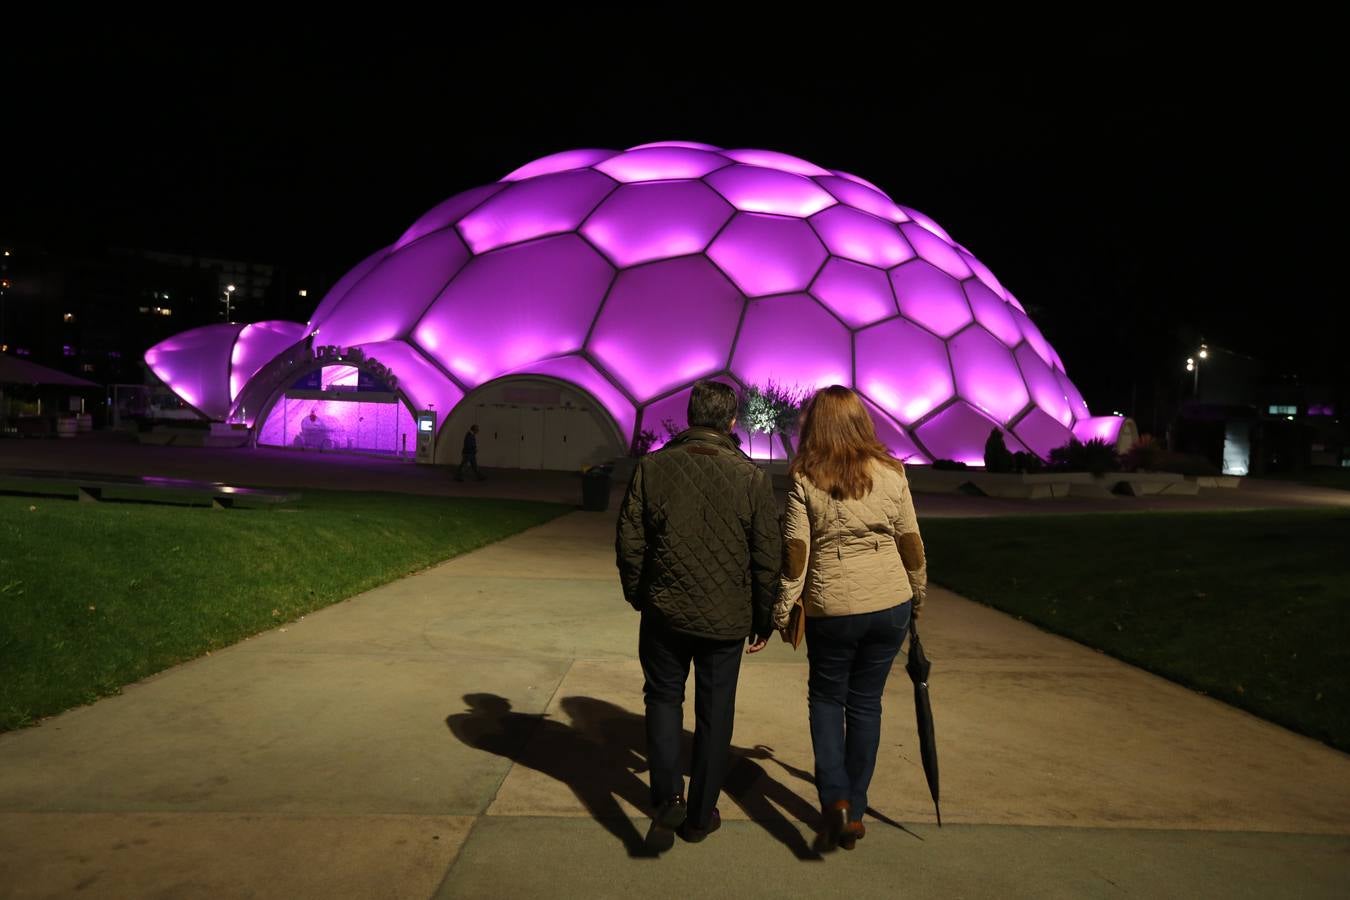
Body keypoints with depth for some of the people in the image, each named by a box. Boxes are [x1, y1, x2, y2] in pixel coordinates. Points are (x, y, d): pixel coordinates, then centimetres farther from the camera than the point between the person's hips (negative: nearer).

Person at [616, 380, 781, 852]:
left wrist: (638, 595, 14)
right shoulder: (752, 477, -6)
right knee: (715, 713, 13)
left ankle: (667, 800, 1)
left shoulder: (653, 467, -5)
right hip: (727, 617, 0)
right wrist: (763, 619, 8)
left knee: (664, 698, 17)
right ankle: (700, 816, 23)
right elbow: (768, 556, -3)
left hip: (666, 612, 0)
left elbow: (629, 542, -2)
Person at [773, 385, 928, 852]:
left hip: (831, 608, -2)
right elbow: (911, 542, 5)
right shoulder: (891, 473, -1)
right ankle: (854, 812, 22)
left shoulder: (805, 480, -8)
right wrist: (919, 596, 18)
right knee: (866, 703, 15)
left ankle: (835, 799, 2)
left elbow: (795, 551, -10)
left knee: (826, 698, 17)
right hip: (891, 605, 2)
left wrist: (782, 611, -2)